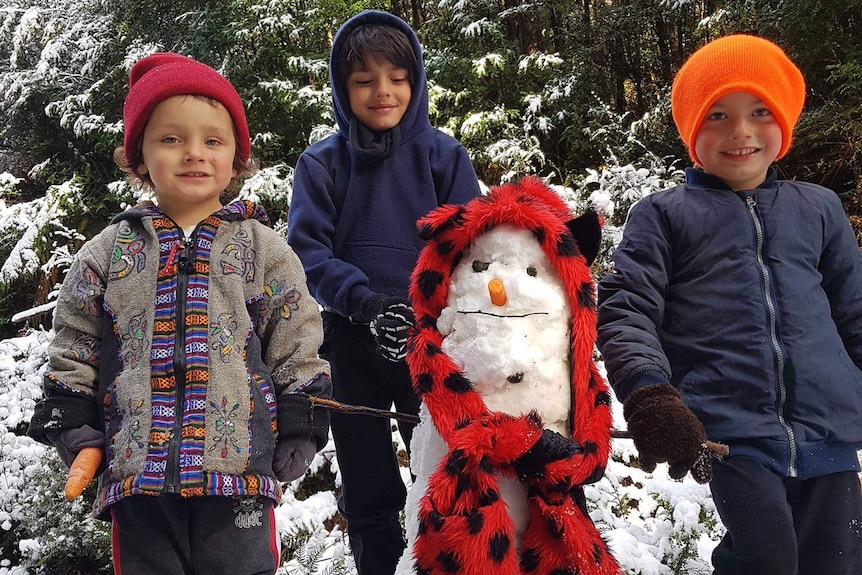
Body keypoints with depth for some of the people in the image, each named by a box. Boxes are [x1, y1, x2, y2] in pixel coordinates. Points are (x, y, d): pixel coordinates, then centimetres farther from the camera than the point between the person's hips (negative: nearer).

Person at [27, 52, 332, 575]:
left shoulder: (262, 248, 5)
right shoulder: (109, 252, 8)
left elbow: (298, 343, 7)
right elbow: (73, 345, 14)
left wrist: (300, 425, 2)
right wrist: (69, 418, 6)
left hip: (238, 466, -1)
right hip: (136, 469, 2)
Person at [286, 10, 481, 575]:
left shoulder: (444, 154, -1)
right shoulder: (322, 163, -1)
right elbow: (308, 252, -7)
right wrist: (365, 303, -23)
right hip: (352, 345, 1)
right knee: (368, 486, 14)